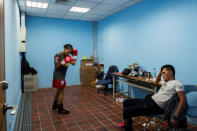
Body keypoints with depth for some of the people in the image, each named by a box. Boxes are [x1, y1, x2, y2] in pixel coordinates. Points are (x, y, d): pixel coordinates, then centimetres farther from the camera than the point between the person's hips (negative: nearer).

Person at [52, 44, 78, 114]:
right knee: (61, 92, -3)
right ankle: (60, 109, 10)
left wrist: (75, 55, -1)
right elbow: (57, 66, -22)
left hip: (61, 76, 9)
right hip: (58, 76, -9)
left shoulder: (67, 56, 7)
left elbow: (73, 63, 2)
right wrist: (64, 61, -31)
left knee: (59, 91, 21)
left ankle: (55, 106, 38)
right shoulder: (58, 55, -15)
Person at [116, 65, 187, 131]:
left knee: (126, 111, -18)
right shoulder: (165, 81, 19)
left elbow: (183, 100, -20)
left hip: (156, 107, -9)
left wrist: (175, 117, -28)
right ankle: (126, 122, 34)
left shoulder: (177, 84, -9)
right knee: (126, 102, 15)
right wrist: (160, 73, 22)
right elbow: (156, 81, 40)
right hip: (149, 100, 10)